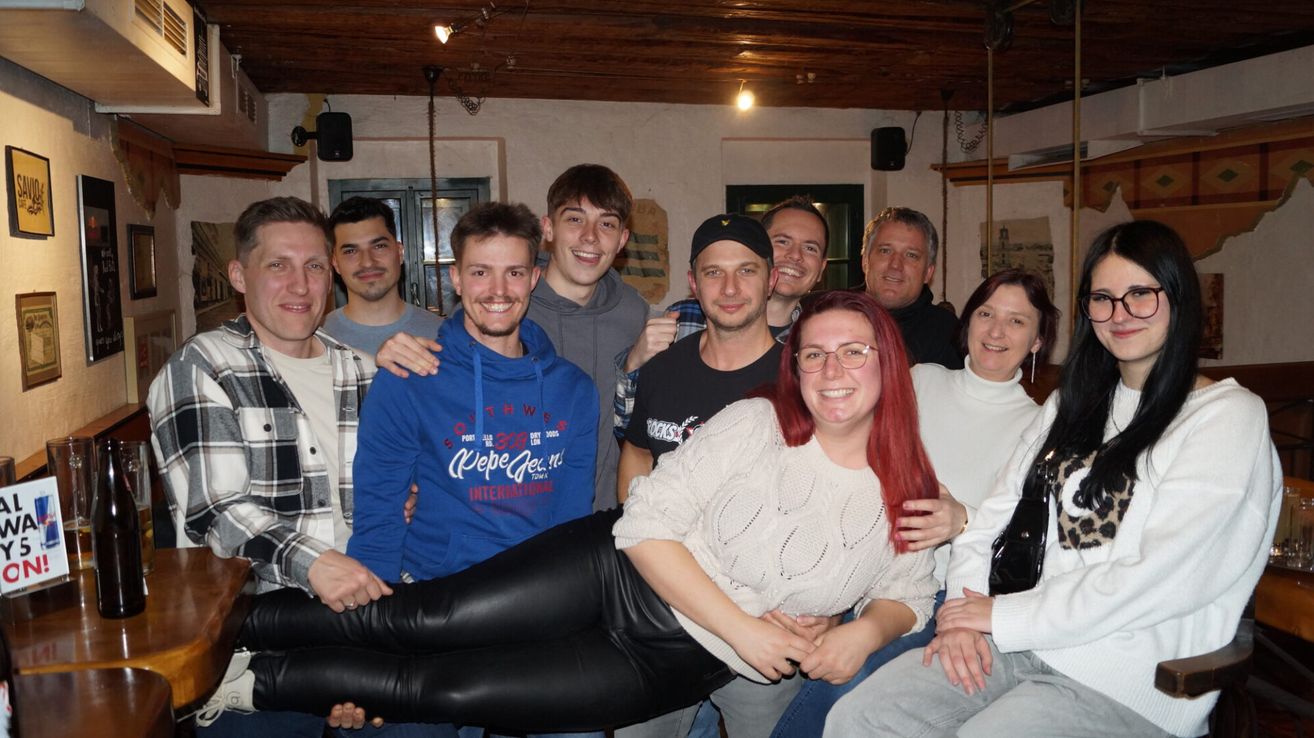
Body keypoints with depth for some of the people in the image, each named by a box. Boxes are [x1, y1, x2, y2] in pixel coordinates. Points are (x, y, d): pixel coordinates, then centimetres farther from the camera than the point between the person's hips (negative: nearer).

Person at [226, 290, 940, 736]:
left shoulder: (903, 495, 0)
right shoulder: (758, 423, -8)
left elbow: (908, 593, 14)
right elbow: (645, 522, -12)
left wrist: (867, 629, -10)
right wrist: (741, 626, -16)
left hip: (678, 664, 1)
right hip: (619, 571, 0)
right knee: (422, 620, -14)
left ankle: (257, 680, 9)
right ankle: (233, 622, 9)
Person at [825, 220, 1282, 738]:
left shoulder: (1230, 415, -4)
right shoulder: (1072, 403, 17)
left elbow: (1155, 577, -14)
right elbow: (991, 516, 10)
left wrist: (1003, 617, -11)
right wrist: (964, 617, -6)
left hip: (1129, 679, -5)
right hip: (1027, 638, 5)